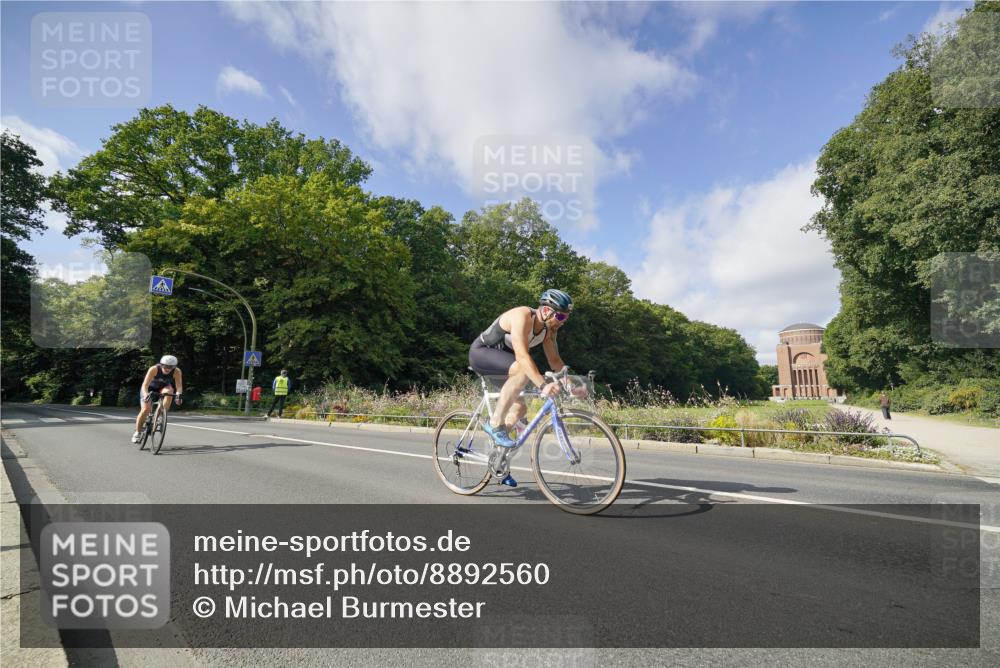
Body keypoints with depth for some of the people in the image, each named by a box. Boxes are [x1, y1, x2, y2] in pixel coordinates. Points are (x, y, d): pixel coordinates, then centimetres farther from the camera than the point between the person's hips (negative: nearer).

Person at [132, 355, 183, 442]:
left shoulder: (177, 372, -28)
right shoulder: (154, 369, -33)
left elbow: (179, 386, -36)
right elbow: (145, 385, -38)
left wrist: (178, 394, -57)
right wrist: (146, 395, -57)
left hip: (163, 388, 2)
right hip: (150, 388, -1)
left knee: (169, 391, -34)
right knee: (146, 409, -19)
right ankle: (137, 433, 2)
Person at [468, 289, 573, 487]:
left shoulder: (549, 329, -1)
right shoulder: (522, 316, -28)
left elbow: (555, 360, 2)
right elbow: (522, 355, -40)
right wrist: (543, 385, -49)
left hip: (498, 361, 9)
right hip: (481, 352, -9)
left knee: (519, 408, 3)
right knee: (522, 371, -34)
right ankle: (495, 423, -24)